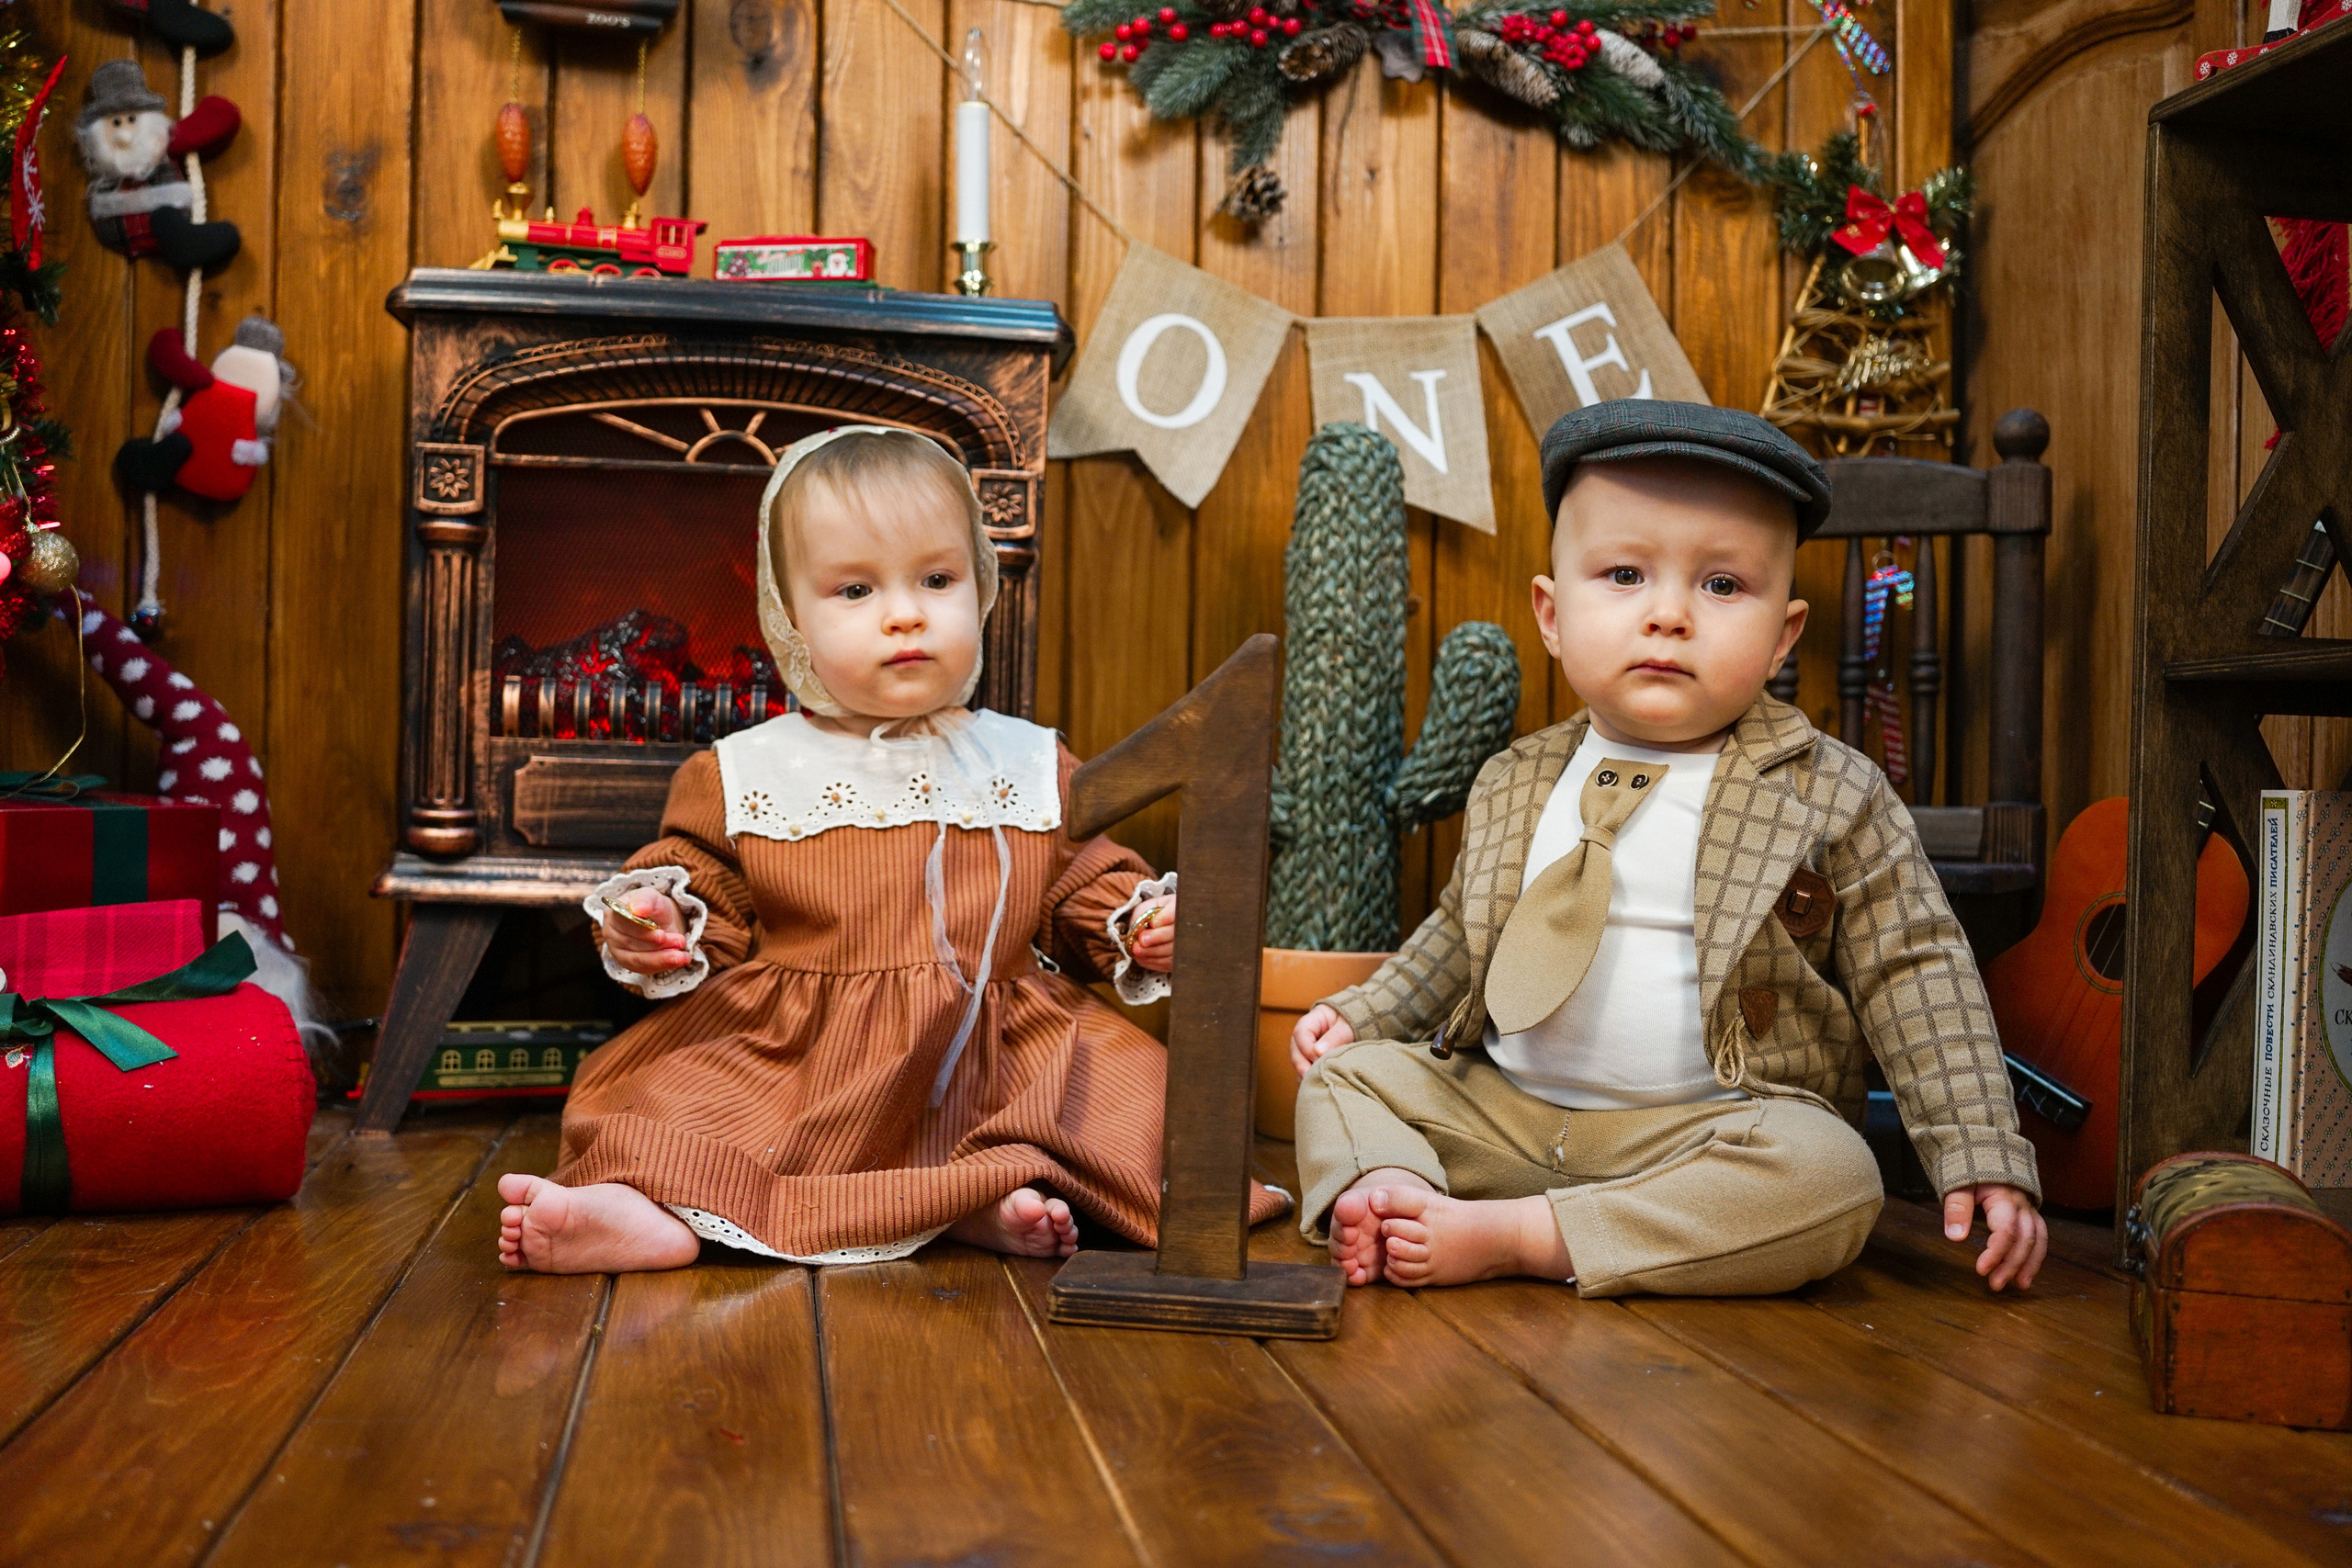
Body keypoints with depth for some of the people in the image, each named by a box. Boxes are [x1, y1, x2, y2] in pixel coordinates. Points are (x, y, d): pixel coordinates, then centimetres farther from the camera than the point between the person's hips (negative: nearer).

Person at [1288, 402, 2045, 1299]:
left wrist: (1980, 1158, -11)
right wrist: (1362, 1013, 15)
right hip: (1504, 1113, 4)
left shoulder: (1830, 796, -4)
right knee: (1347, 1075, -2)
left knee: (1832, 1181, -33)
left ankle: (1508, 1236, -31)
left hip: (1718, 1130, -4)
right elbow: (1459, 936, 24)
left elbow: (1917, 978, -5)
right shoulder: (1514, 785, 7)